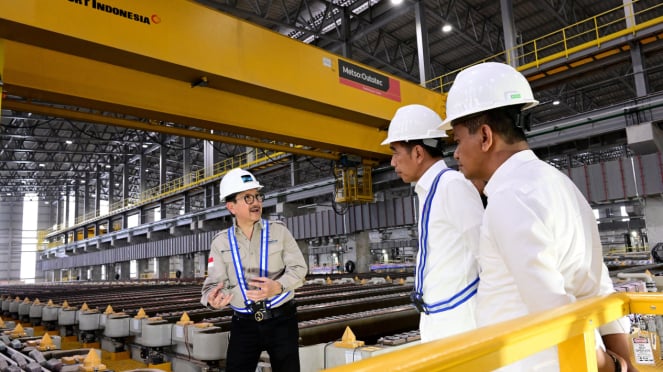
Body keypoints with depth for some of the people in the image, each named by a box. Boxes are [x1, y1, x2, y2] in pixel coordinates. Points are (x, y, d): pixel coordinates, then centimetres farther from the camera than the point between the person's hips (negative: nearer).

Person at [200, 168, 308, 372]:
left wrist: (279, 286, -25)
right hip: (244, 323, 1)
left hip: (281, 319, 0)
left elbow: (299, 268, -6)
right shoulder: (220, 242, 1)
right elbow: (214, 283, -3)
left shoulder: (278, 230, -3)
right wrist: (212, 299, -26)